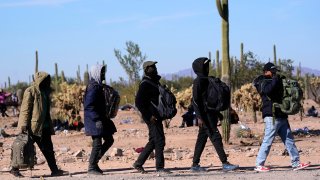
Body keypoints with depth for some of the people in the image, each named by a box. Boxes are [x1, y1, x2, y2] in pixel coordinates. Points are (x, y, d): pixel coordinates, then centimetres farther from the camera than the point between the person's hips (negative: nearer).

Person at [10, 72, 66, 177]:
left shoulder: (44, 92, 15)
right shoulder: (30, 92, -10)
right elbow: (25, 109, -14)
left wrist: (50, 126, 22)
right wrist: (24, 125, -20)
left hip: (44, 127, 8)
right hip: (33, 127, -8)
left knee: (48, 149, 6)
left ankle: (54, 170, 8)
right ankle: (15, 169, 7)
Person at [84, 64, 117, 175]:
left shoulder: (98, 86, 14)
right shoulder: (93, 88, -17)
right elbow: (88, 106, -24)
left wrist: (103, 118, 23)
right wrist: (97, 120, -28)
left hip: (100, 119, 10)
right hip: (95, 120, -10)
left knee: (109, 140, 14)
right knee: (97, 144, -6)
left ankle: (94, 162, 19)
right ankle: (92, 167, 4)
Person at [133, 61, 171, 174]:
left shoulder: (155, 82, 16)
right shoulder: (145, 84, -13)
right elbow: (138, 102, -19)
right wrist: (149, 116, -20)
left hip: (156, 116, 10)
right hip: (151, 117, -10)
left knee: (153, 141, 13)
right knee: (159, 140, -9)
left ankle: (138, 163, 19)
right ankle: (160, 167, -4)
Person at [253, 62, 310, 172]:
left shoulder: (276, 82, 22)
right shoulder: (263, 82, -5)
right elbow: (268, 90, -27)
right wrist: (276, 79, -16)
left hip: (281, 116, 9)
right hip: (272, 116, -9)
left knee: (289, 140, 8)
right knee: (268, 141, -8)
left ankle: (296, 163, 11)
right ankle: (259, 165, -4)